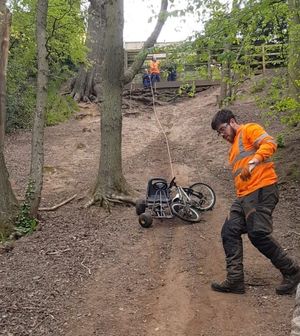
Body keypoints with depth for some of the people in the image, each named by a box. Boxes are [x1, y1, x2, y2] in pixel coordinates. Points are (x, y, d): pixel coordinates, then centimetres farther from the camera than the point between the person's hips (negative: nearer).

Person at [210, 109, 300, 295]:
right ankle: (235, 280, 2)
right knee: (229, 232, 0)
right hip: (243, 196, 9)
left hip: (261, 190, -9)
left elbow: (270, 143, -15)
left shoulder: (249, 129, 4)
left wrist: (252, 163, -29)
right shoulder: (234, 148, 30)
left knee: (258, 234, -13)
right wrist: (241, 196, 18)